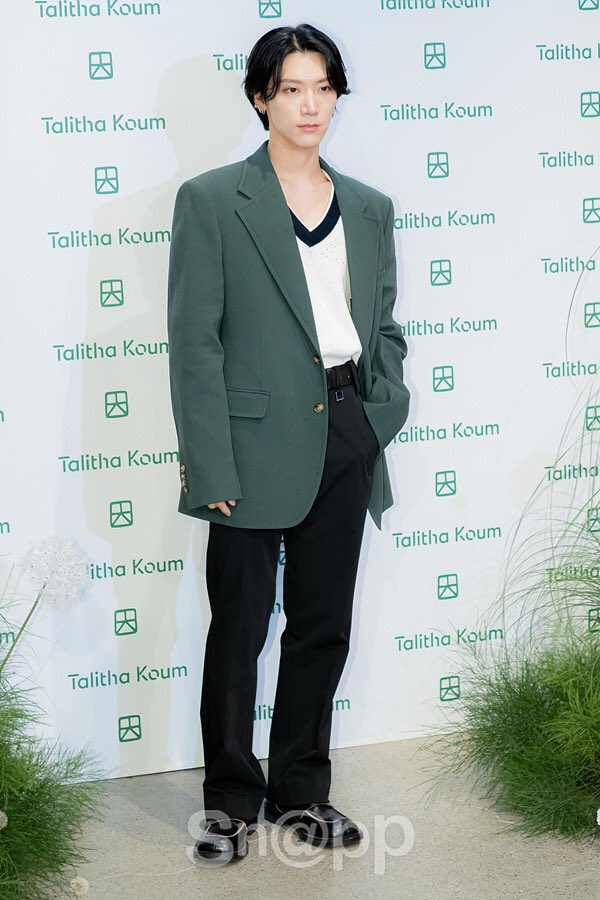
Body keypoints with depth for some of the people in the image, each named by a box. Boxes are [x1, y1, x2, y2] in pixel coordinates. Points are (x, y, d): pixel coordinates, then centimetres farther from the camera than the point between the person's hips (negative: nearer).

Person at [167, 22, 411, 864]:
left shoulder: (369, 207, 11)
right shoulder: (211, 199, -4)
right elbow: (193, 342, -8)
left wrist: (383, 410, 2)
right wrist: (209, 466, -14)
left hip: (346, 438, 5)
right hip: (259, 440, -4)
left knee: (324, 625, 12)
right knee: (239, 626, 4)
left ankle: (301, 788, 28)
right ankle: (231, 797, 22)